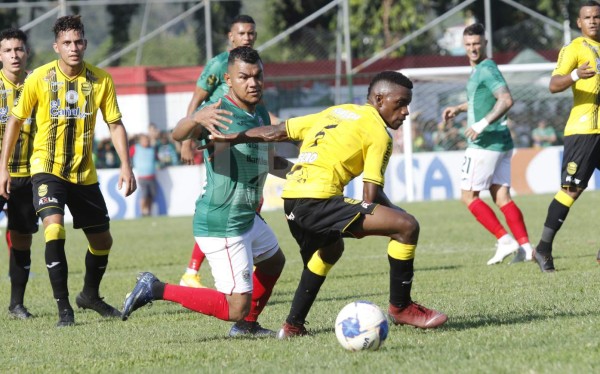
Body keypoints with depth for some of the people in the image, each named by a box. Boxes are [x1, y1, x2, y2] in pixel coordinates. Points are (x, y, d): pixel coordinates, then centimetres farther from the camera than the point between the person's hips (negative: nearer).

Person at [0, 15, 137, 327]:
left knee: (102, 241, 12)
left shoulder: (101, 80, -5)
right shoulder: (39, 79, -10)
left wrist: (126, 166, -9)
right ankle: (63, 308, -17)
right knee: (54, 229, -25)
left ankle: (90, 295, 40)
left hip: (84, 173, 4)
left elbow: (115, 124, 2)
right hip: (47, 168, -3)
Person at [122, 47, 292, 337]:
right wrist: (196, 119, -61)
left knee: (274, 260, 32)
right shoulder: (219, 111, -20)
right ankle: (157, 290, -4)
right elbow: (178, 134, -40)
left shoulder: (261, 114, 8)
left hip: (246, 218, 10)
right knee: (236, 308, -11)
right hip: (222, 225, -10)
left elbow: (268, 163, 25)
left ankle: (247, 325, 43)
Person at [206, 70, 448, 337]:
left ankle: (293, 325, 40)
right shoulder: (378, 132, 0)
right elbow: (371, 197, -5)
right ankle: (400, 307, 2)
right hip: (317, 200, -9)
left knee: (330, 250, 38)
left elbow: (276, 132, 22)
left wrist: (230, 138, 26)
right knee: (407, 226, -11)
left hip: (291, 199, 9)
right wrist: (397, 213, 13)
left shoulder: (336, 112, 23)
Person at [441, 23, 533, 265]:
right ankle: (525, 246, -3)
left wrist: (482, 124, -27)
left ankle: (505, 240, -11)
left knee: (468, 196, -4)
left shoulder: (486, 70, -13)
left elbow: (506, 100, -26)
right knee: (502, 197, 5)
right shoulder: (478, 70, 18)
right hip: (501, 143, 10)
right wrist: (458, 109, 25)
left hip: (485, 144, -10)